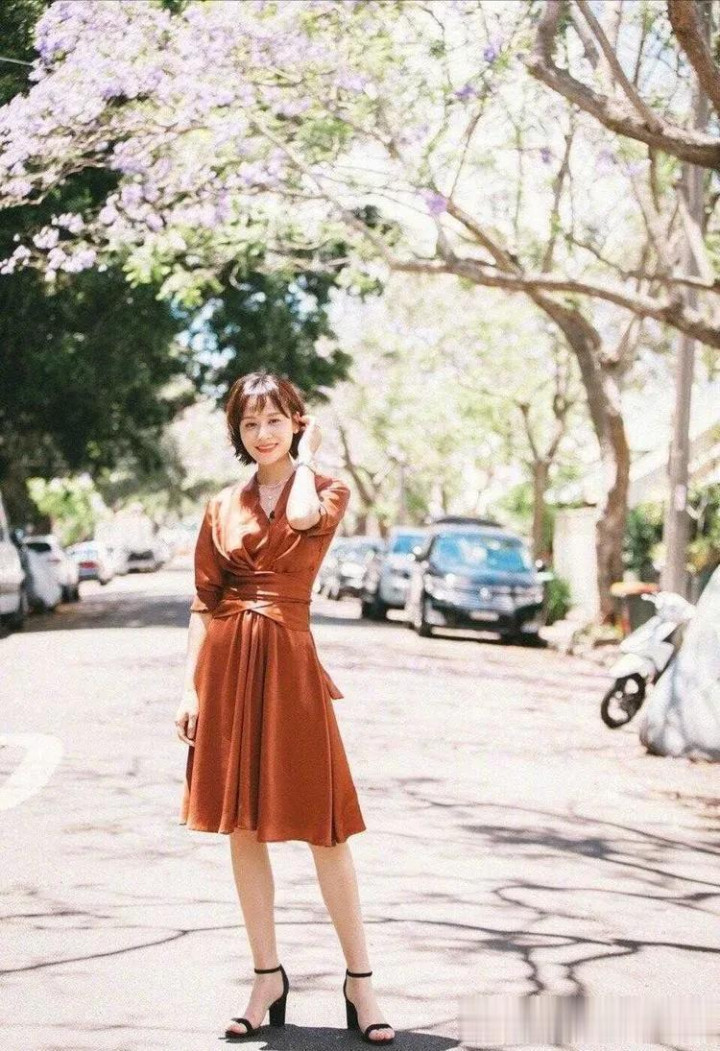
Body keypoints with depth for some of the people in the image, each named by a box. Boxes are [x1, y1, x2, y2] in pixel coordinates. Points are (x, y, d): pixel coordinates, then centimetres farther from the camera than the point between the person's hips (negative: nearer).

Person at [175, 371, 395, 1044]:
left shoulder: (326, 489, 3)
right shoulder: (222, 508, 11)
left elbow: (304, 517, -22)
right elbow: (203, 603, 9)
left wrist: (305, 457, -2)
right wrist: (190, 688, 2)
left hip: (288, 660, -3)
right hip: (225, 662, 3)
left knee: (322, 827, -3)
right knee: (242, 827, 6)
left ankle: (359, 980, 6)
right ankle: (267, 977, 16)